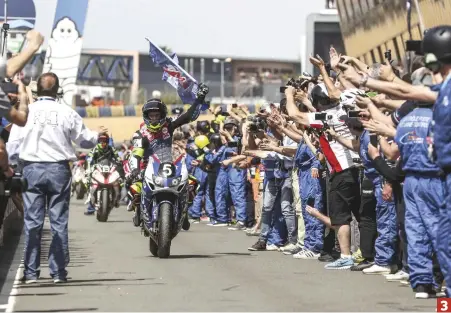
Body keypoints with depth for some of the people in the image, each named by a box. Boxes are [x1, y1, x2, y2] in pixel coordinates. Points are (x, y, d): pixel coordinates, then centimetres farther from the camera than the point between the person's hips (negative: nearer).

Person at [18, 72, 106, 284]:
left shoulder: (27, 110, -2)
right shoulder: (67, 113, -2)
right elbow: (85, 140, 8)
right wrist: (98, 135, 27)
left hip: (32, 169, 0)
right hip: (59, 169, 0)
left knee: (32, 222, 3)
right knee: (59, 222, 5)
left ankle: (31, 272, 3)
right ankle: (58, 272, 5)